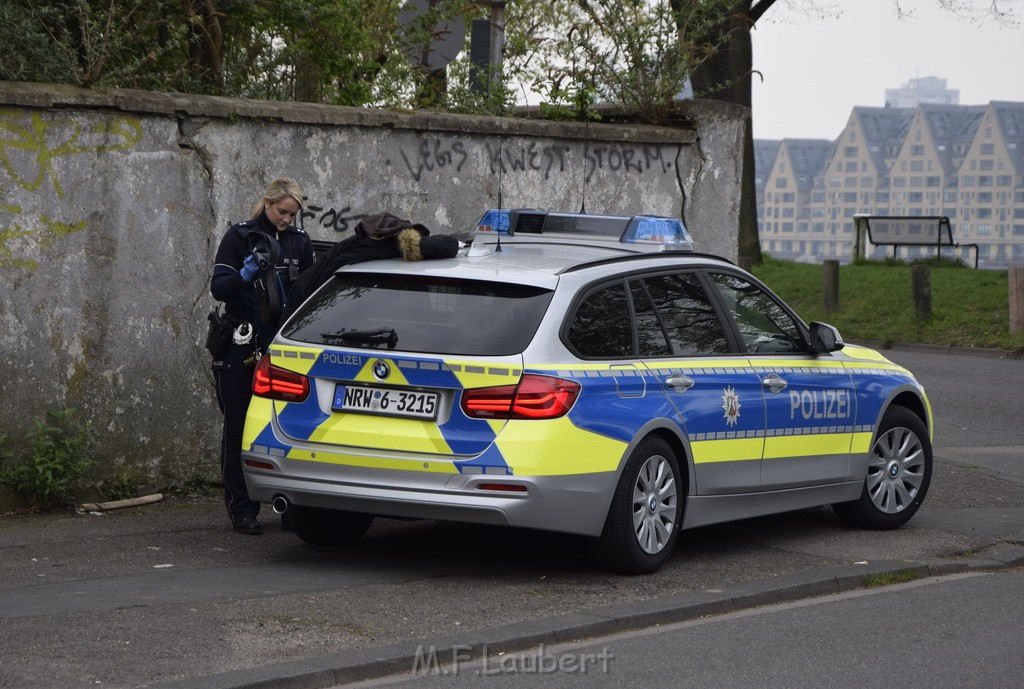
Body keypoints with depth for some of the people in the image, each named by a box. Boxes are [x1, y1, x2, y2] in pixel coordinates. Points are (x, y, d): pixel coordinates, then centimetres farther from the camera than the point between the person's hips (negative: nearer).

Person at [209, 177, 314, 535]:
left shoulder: (299, 241, 10)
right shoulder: (239, 237, 0)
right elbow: (218, 288, -9)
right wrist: (245, 274, -25)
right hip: (240, 348, -3)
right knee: (239, 429, 0)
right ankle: (242, 511, 5)